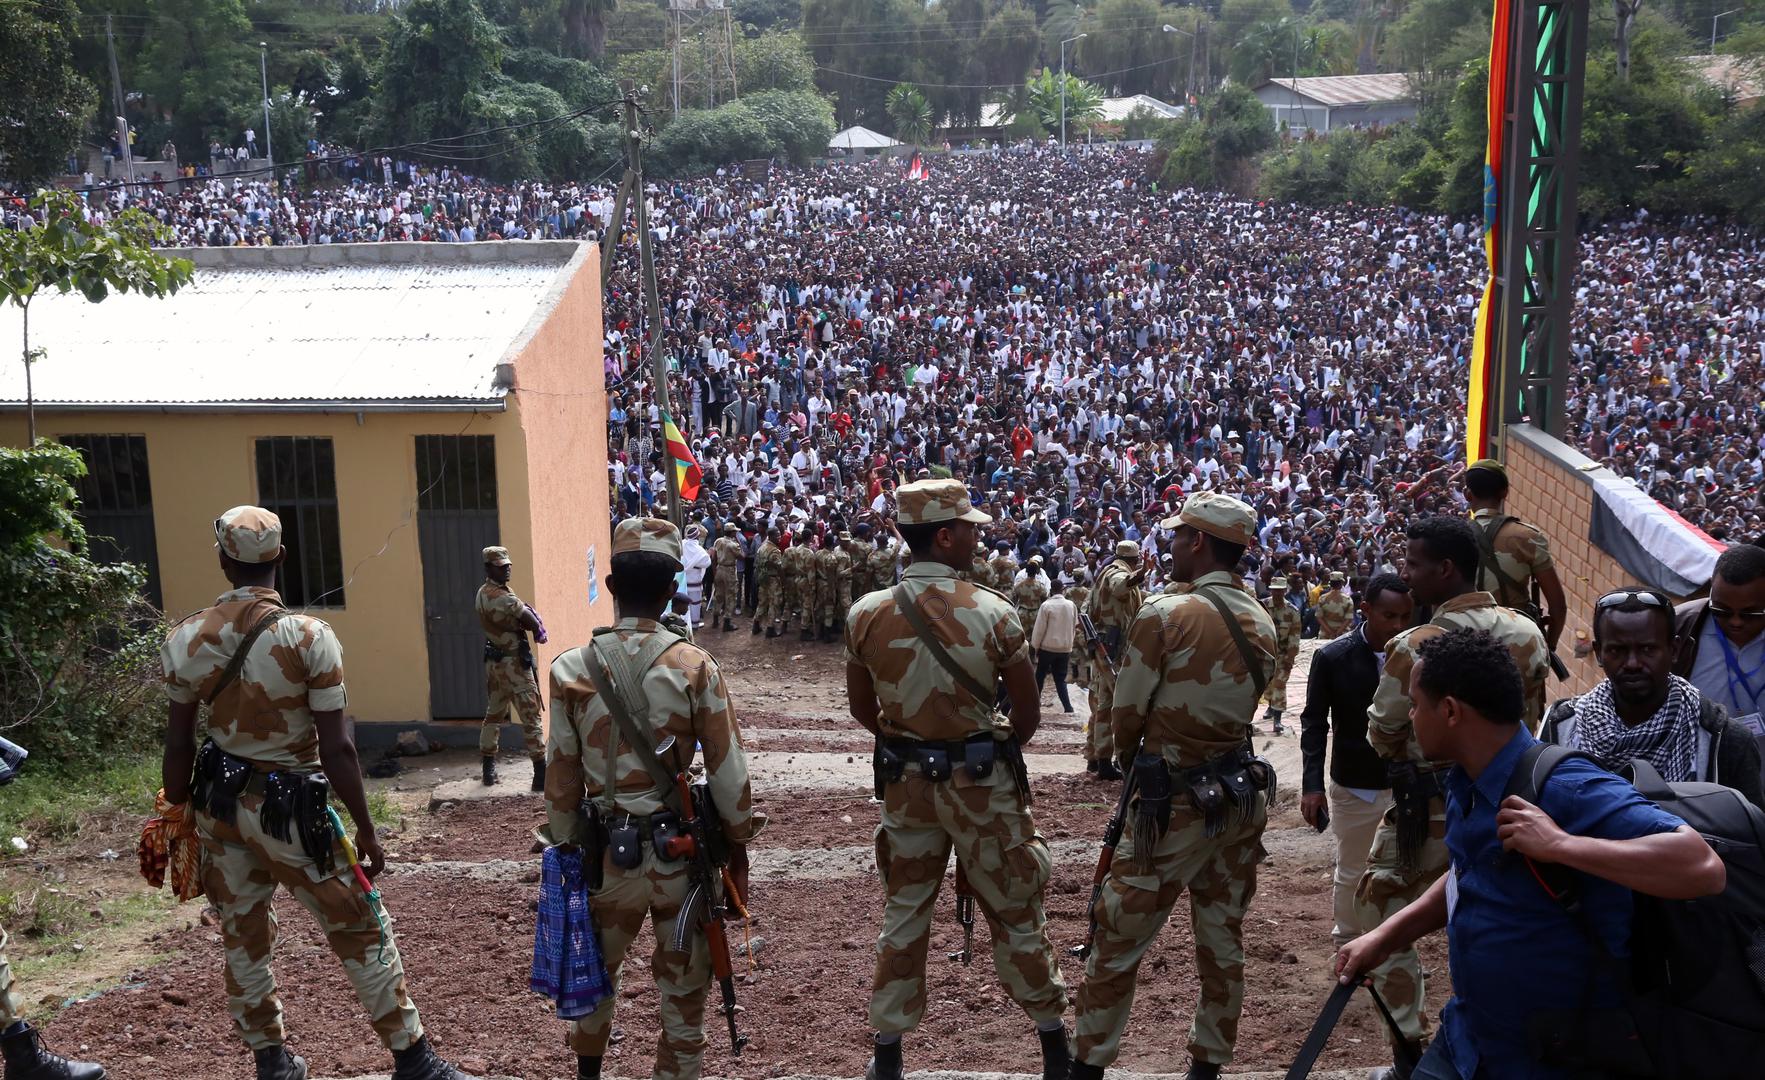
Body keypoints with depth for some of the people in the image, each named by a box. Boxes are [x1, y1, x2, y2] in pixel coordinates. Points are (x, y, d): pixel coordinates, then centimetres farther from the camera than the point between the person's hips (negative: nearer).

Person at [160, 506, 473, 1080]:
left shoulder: (185, 639, -5)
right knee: (360, 932, 7)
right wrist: (366, 828, -8)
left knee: (244, 935, 18)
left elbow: (178, 746, 1)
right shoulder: (309, 636, -17)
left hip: (219, 803, 4)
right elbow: (336, 747, -16)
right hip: (290, 807, -4)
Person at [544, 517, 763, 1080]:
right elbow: (728, 772, -10)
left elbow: (561, 780, -3)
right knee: (683, 989, 14)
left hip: (608, 852, 2)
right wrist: (738, 846, 4)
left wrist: (567, 854, 11)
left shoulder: (571, 670, -8)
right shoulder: (694, 667, -13)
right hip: (683, 853, -2)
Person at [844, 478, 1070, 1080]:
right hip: (982, 782, -2)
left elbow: (863, 710, 3)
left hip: (905, 782, 3)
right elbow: (1028, 714, -7)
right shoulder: (993, 612, -16)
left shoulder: (866, 615, -9)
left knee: (904, 912, 17)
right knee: (1014, 912, 13)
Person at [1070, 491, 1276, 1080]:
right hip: (1243, 795, 7)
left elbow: (1125, 716, -10)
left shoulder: (1165, 615, -16)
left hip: (1176, 805, -6)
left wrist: (1134, 759, 9)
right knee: (1223, 941, 15)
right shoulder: (1263, 625, 4)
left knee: (1119, 940, 5)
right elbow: (1237, 709, 7)